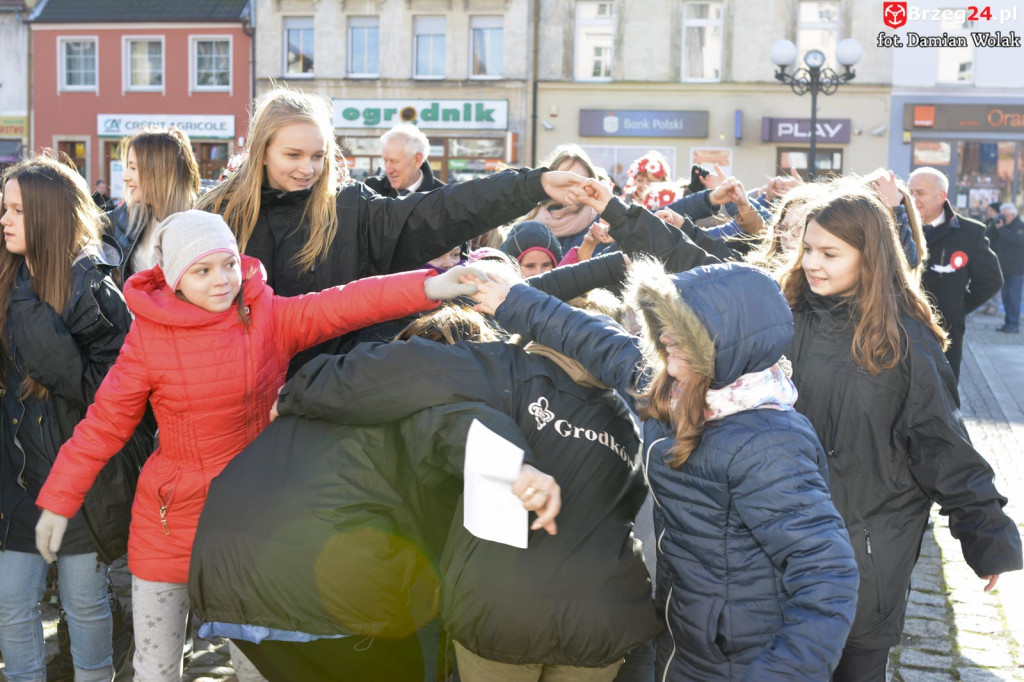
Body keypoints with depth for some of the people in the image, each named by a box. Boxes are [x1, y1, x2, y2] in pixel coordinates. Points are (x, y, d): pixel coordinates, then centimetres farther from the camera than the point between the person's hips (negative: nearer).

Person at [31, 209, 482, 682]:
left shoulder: (269, 316, -9)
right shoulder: (149, 335, -10)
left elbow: (342, 305, -22)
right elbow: (105, 423, -3)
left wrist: (429, 287, -35)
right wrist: (58, 501, -1)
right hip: (168, 519, 0)